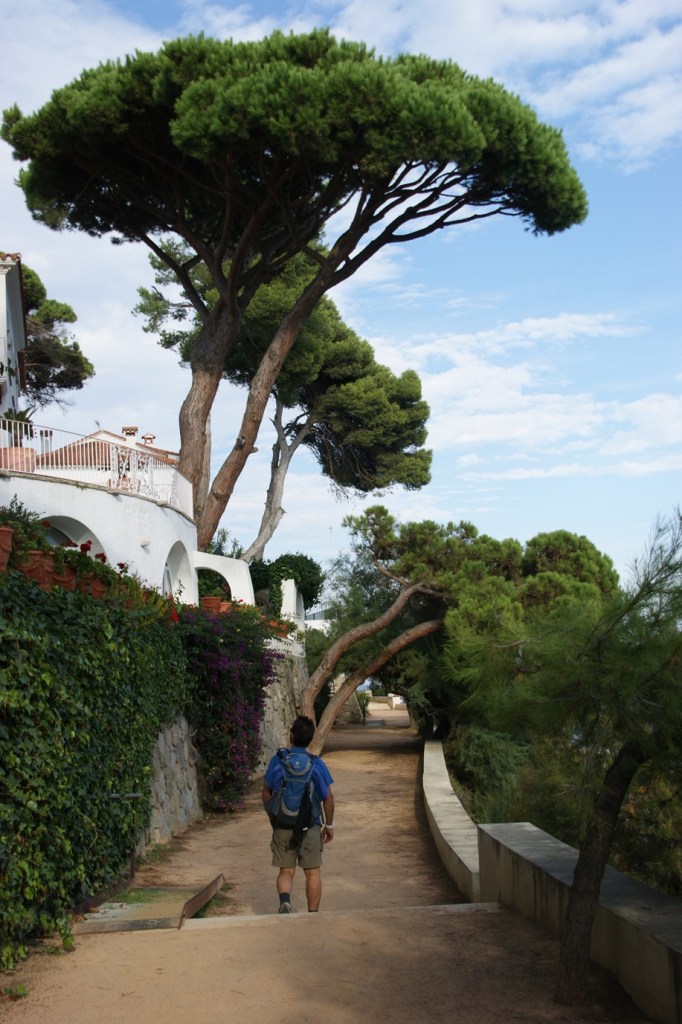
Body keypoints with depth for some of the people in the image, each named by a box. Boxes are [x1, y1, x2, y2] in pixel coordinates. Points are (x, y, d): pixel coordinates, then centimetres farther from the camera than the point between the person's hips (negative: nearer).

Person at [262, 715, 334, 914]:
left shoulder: (277, 761, -5)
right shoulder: (317, 763, -7)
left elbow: (266, 793, 3)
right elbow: (328, 798, -4)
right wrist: (329, 824, 7)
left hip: (282, 826, 1)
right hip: (310, 827, -1)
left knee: (286, 871, 10)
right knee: (313, 872, 12)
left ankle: (285, 900, -16)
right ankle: (313, 914, 17)